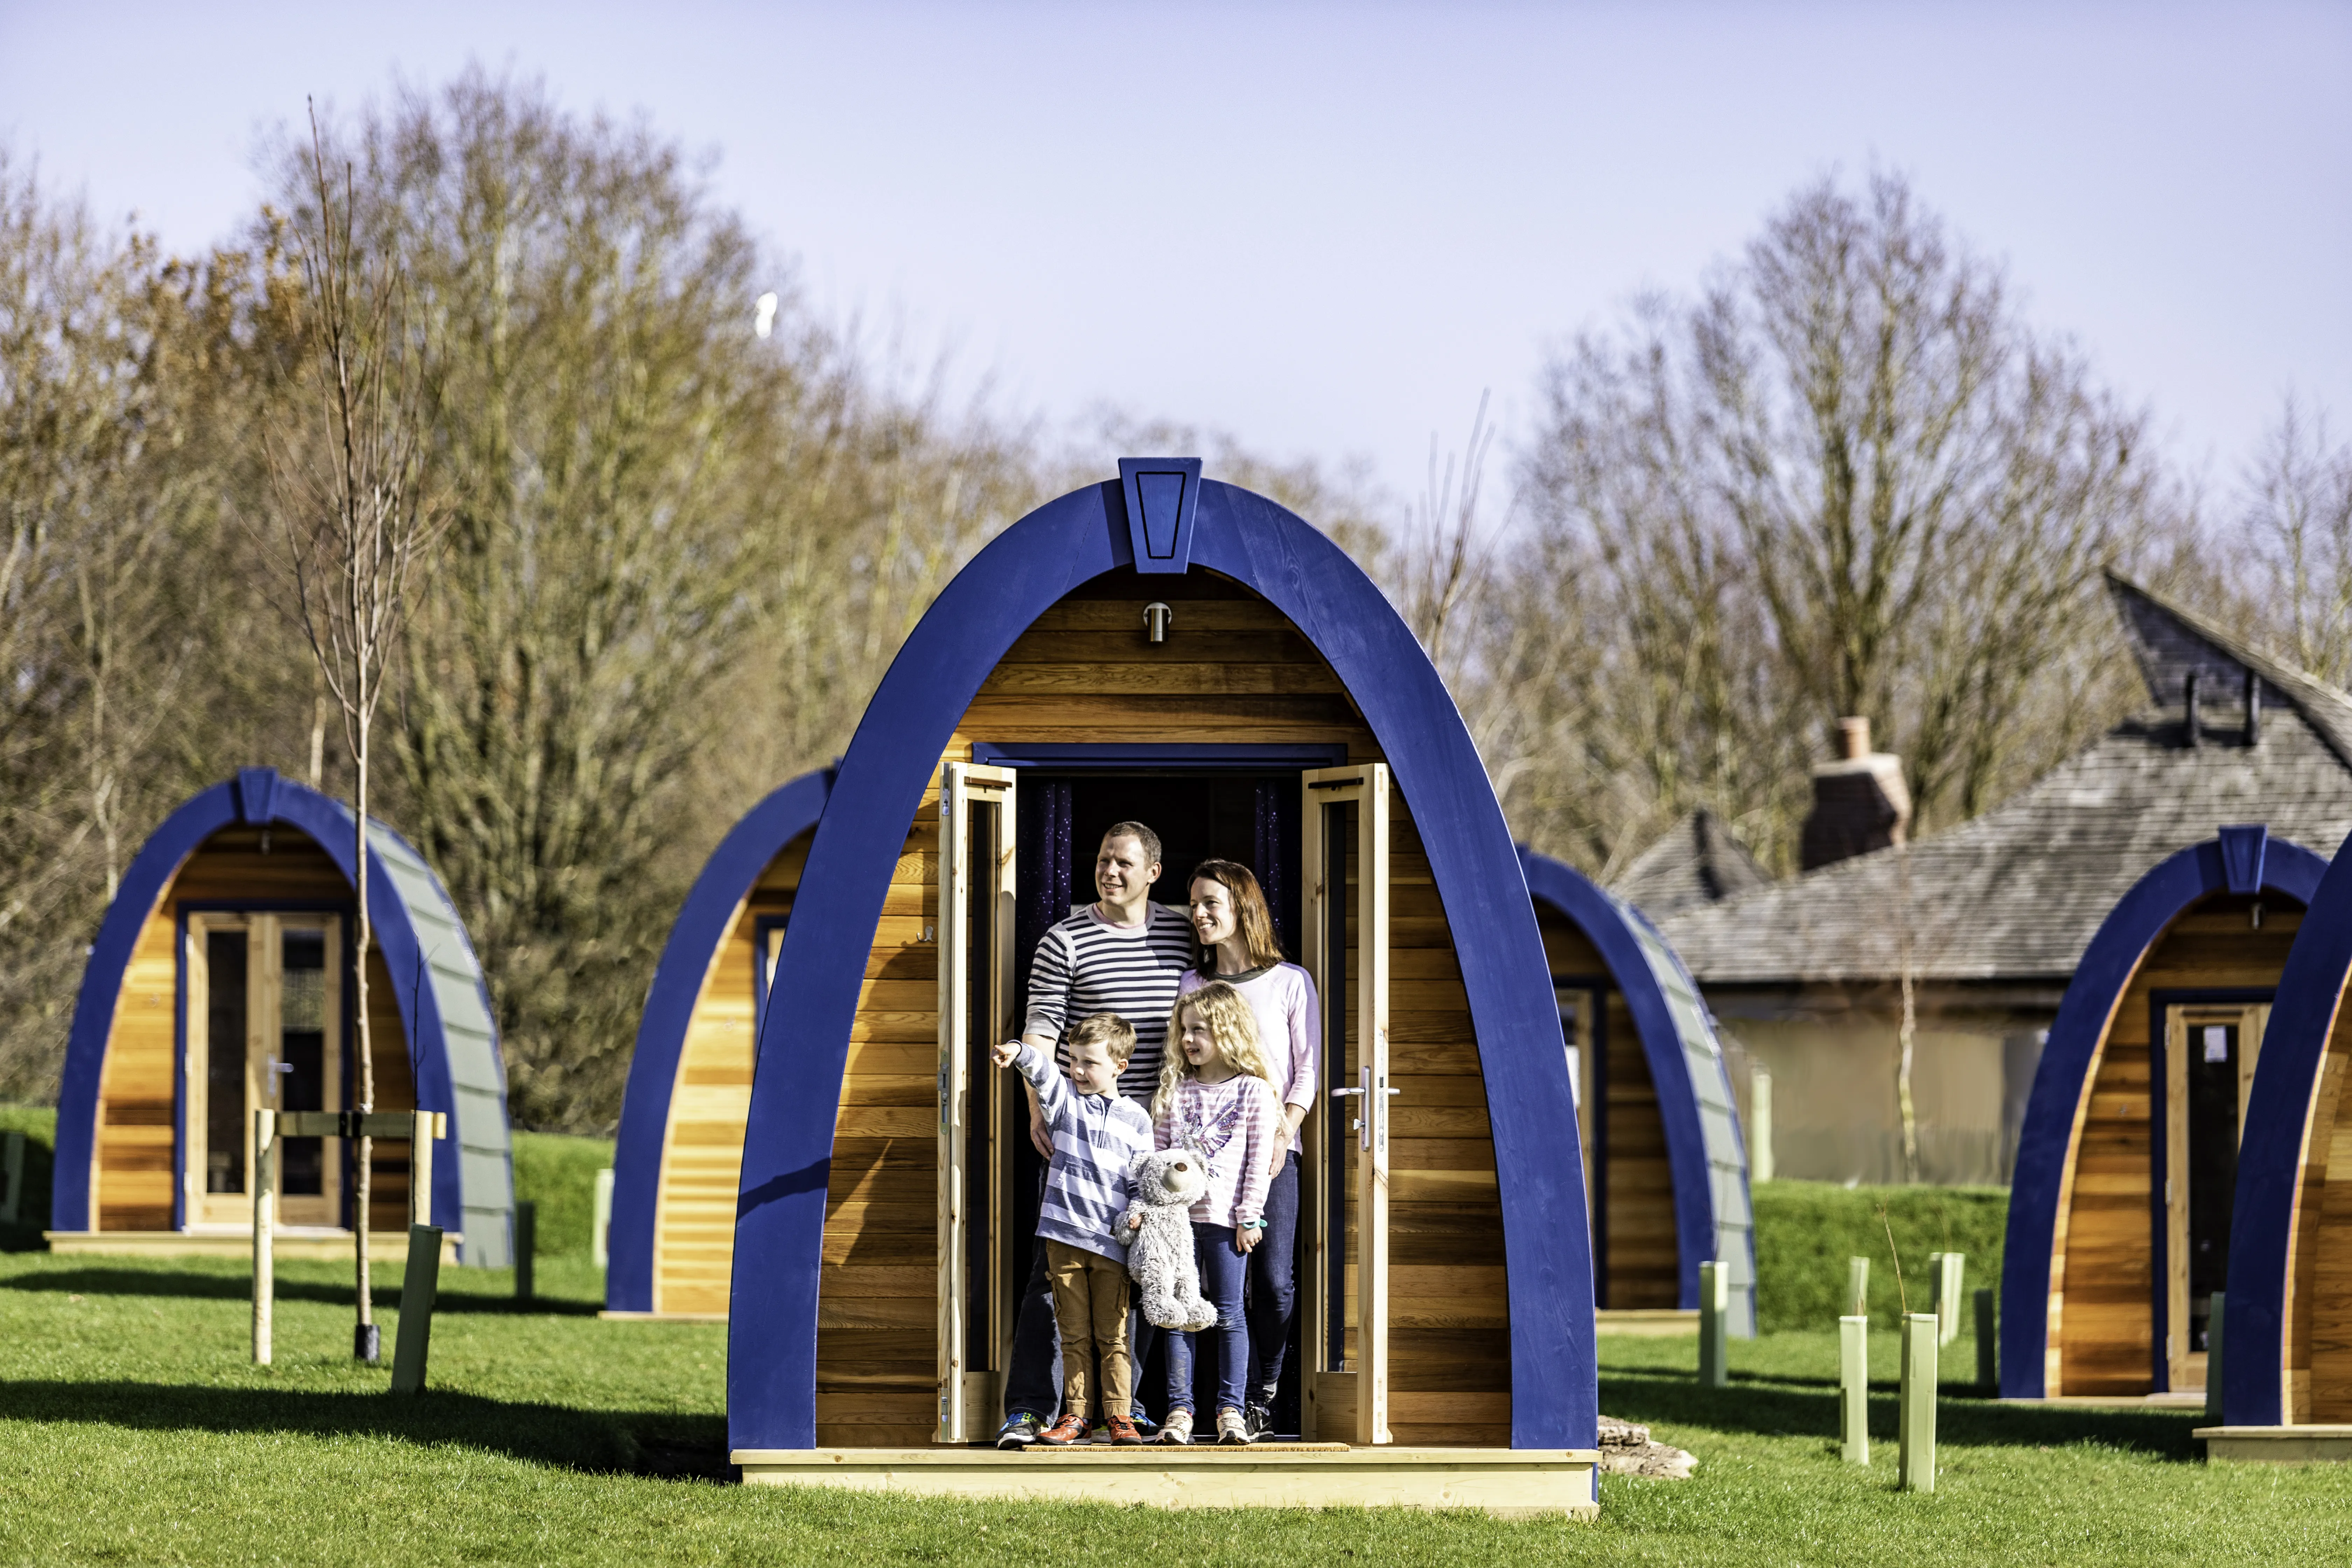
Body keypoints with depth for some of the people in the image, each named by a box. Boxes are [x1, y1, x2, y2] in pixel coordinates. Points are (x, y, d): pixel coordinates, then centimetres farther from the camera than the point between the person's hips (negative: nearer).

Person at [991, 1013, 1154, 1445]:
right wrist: (1019, 1053, -34)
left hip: (1112, 1243, -1)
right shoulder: (1065, 1098, 8)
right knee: (1074, 1334, 5)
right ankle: (1076, 1415, 10)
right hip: (1064, 1237, 1)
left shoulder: (1136, 1119, 8)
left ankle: (1119, 1415, 7)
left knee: (1113, 1335, 1)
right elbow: (1042, 1073, -13)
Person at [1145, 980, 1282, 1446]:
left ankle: (1230, 1410, 4)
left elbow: (1259, 1160, -2)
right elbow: (1157, 1154, 11)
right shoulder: (1175, 1092, 11)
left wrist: (1249, 1216, -8)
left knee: (1229, 1315, 0)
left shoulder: (1254, 1092, 1)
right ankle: (1179, 1410, 3)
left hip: (1226, 1219, -3)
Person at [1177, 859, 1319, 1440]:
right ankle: (1247, 1400, 0)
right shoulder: (1191, 986, 13)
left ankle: (1267, 1387, 7)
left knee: (1274, 1280, -9)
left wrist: (1282, 1135, -9)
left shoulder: (1290, 982, 6)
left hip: (1271, 1148, -2)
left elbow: (1308, 1070, 4)